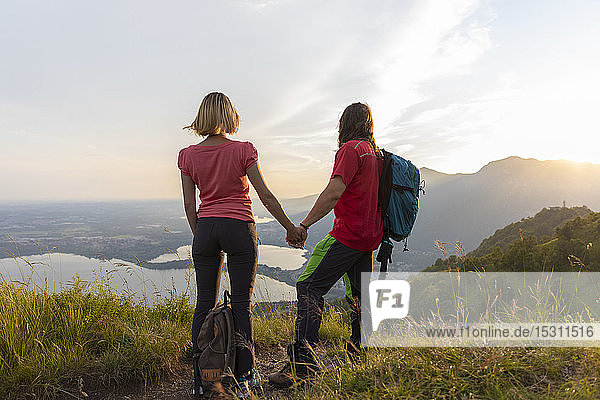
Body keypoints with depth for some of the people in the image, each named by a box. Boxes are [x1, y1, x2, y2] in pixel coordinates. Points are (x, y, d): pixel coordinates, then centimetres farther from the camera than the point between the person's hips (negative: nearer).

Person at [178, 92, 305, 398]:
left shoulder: (189, 155, 3)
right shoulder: (242, 150, -7)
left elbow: (189, 204, 5)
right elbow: (266, 196, -8)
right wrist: (291, 228, 2)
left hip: (205, 228, 3)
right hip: (239, 228, -3)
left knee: (204, 303, 11)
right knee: (240, 303, 5)